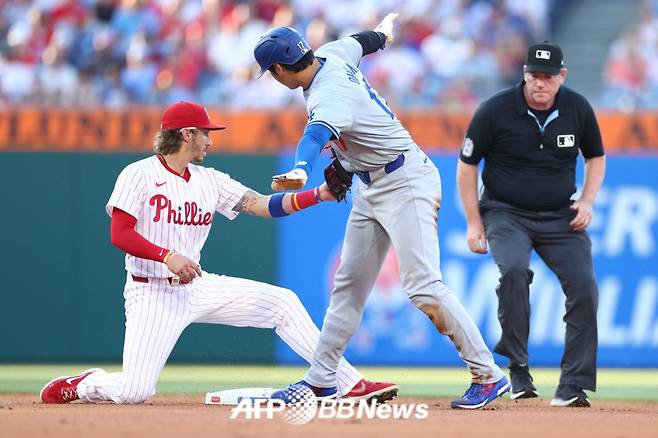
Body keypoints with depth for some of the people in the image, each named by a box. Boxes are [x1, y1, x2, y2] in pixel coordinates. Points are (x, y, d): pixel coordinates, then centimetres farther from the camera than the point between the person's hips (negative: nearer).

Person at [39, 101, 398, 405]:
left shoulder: (210, 180, 10)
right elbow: (120, 235, -15)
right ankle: (80, 386, 14)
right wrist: (169, 256, -27)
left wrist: (319, 194, -8)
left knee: (282, 302, -3)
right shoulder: (139, 175, -8)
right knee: (133, 392, -19)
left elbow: (264, 206, 4)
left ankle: (350, 384, -2)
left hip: (197, 287, 6)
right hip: (152, 293, -6)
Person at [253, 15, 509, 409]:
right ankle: (321, 379, 16)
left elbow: (317, 134, -49)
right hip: (372, 190, 10)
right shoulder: (333, 54, 0)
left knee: (423, 288, -17)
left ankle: (488, 375, -12)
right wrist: (382, 35, 47)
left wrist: (301, 170, -69)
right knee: (349, 285, 11)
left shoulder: (329, 97, -27)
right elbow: (360, 42, 23)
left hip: (406, 184, -10)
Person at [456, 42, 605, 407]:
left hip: (560, 216, 3)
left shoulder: (578, 109, -3)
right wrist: (474, 222, -5)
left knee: (584, 287, -12)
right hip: (507, 213, -3)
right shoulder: (495, 111, -13)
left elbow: (596, 157, 14)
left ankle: (574, 386, -3)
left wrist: (588, 200, -2)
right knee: (514, 269, -31)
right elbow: (467, 164, -2)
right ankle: (517, 369, -20)